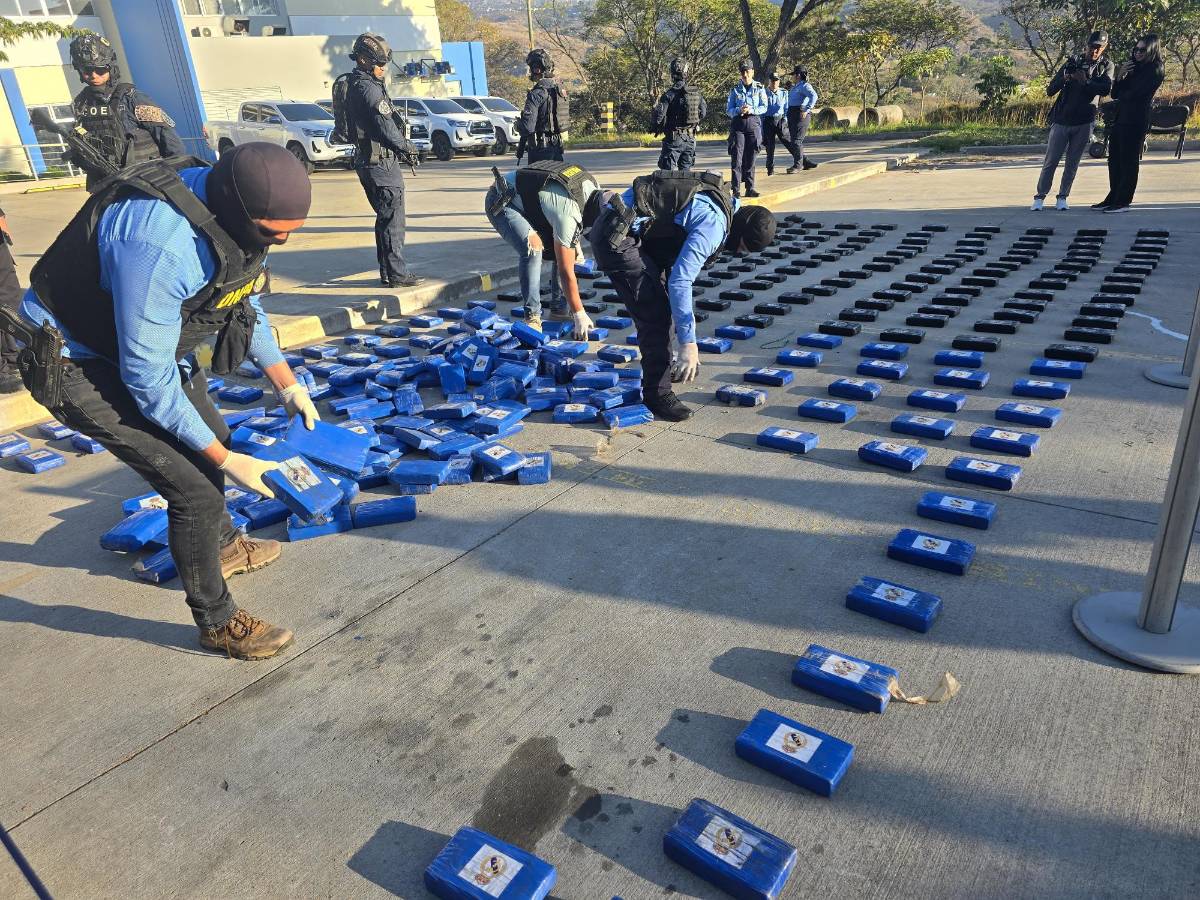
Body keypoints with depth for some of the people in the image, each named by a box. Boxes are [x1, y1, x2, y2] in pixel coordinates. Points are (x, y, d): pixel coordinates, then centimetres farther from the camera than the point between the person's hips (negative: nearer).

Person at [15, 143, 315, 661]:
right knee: (194, 487, -12)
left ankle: (222, 545, 48)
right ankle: (216, 623, 9)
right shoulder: (160, 242, -37)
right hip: (75, 360, -9)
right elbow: (147, 377, -30)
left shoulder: (236, 217, -11)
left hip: (150, 342, 9)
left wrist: (288, 386, 1)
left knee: (211, 440, 21)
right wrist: (226, 460, -23)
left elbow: (245, 305, 7)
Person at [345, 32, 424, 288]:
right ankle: (397, 274, -5)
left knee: (385, 218, 15)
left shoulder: (354, 85, 16)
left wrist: (401, 145, 11)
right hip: (381, 161, -10)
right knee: (392, 218, -7)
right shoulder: (369, 88, -14)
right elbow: (385, 127, -16)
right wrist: (407, 147, -1)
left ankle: (387, 272, 18)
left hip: (367, 161, 10)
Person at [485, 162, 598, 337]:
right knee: (533, 249, -31)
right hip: (501, 203, -9)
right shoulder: (567, 214, -33)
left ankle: (558, 305, 14)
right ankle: (532, 316, -21)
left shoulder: (592, 185, -9)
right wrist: (579, 315, -25)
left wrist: (574, 240, 11)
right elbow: (566, 272, -29)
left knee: (562, 247, 3)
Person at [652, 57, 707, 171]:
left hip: (673, 139, -5)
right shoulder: (696, 93, 3)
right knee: (686, 171, 14)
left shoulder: (669, 94, -13)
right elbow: (704, 112, 13)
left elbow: (658, 115, -16)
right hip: (690, 139, 5)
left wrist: (654, 128, 3)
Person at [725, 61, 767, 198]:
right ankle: (736, 189, -7)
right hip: (738, 125, 0)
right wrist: (739, 110, -16)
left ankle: (750, 188, 7)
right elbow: (728, 110, 4)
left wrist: (751, 110, -16)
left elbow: (764, 107, 1)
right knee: (737, 158, -7)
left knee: (750, 158, 2)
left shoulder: (760, 89, 8)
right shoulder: (735, 89, 8)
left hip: (753, 124, 0)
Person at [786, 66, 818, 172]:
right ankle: (806, 162, 16)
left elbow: (813, 96, -23)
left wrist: (806, 110, -25)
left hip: (800, 115, -10)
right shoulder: (794, 87, 20)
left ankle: (797, 165, -8)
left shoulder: (804, 86, -9)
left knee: (797, 140, -12)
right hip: (792, 115, 10)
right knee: (794, 140, 10)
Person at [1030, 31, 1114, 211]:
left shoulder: (1106, 66, 6)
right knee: (1050, 161, -2)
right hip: (1061, 120, 0)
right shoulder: (1073, 63, 5)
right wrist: (1064, 79, -18)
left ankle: (1062, 197, 12)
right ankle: (1040, 197, 5)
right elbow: (1050, 91, 0)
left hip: (1084, 123, 0)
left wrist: (1086, 82, -23)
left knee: (1072, 163, 4)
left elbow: (1106, 89, -12)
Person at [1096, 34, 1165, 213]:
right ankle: (1113, 198, 20)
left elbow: (1133, 94, -16)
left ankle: (1123, 202, -1)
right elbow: (1115, 94, 12)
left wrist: (1121, 95, 4)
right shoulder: (1135, 68, 17)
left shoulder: (1155, 71, -7)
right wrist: (1120, 76, -3)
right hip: (1120, 118, 8)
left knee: (1129, 161, -5)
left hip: (1135, 121, -8)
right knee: (1114, 159, 11)